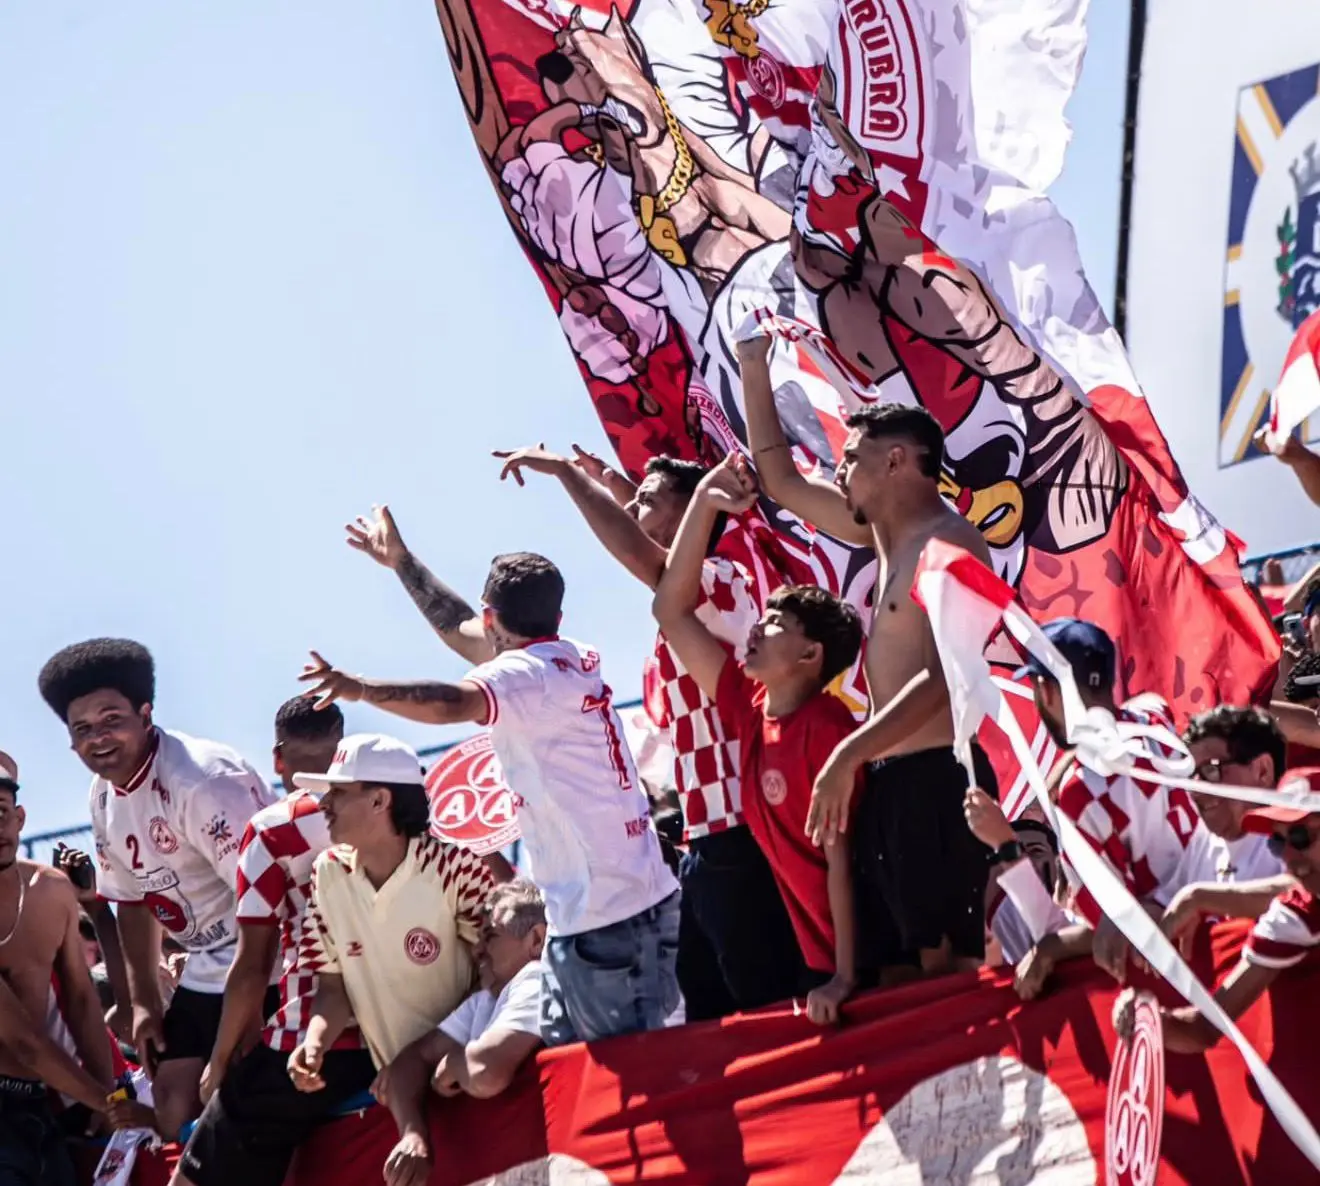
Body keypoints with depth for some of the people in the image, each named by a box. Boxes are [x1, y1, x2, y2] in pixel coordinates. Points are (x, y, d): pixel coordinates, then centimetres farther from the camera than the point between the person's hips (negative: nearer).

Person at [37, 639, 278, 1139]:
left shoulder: (201, 780, -24)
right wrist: (143, 1000, 13)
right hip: (204, 972, 9)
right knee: (173, 1098, 10)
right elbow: (133, 897, 17)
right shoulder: (104, 795, 5)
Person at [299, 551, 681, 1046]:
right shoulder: (574, 660, 15)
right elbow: (463, 633, 30)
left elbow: (450, 703, -34)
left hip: (603, 920, -9)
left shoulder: (528, 674, -11)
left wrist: (359, 687, -30)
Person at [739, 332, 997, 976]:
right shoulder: (887, 533, 15)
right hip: (891, 778, 10)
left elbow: (944, 679, -22)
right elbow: (780, 481, 26)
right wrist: (754, 369, 20)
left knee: (949, 960, -13)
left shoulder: (948, 545, -12)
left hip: (938, 779, -10)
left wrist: (847, 755, -25)